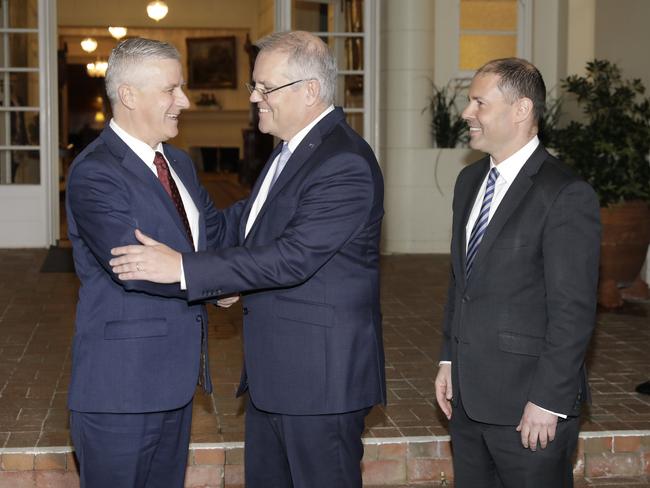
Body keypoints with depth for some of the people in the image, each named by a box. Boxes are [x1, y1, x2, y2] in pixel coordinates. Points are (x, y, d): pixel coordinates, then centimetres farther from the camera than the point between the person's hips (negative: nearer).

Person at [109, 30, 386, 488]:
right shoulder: (293, 149, 12)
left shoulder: (344, 164, -21)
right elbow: (254, 218, 26)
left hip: (321, 373, -10)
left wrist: (183, 267, -28)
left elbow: (292, 257, -28)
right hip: (273, 368, 10)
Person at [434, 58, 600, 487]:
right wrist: (450, 359, 14)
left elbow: (574, 310, -17)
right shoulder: (470, 181, 11)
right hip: (468, 395, 7)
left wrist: (549, 401, -17)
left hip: (529, 404, -7)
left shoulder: (567, 196, -15)